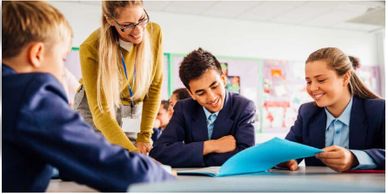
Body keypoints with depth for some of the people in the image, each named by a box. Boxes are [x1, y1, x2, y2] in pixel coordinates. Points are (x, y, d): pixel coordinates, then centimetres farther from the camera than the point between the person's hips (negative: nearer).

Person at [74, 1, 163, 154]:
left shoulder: (154, 32, -16)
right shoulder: (91, 49, -27)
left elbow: (155, 85, -7)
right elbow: (101, 112, -27)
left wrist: (144, 137, -9)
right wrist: (133, 153, -37)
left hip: (134, 111, 3)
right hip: (94, 109, -3)